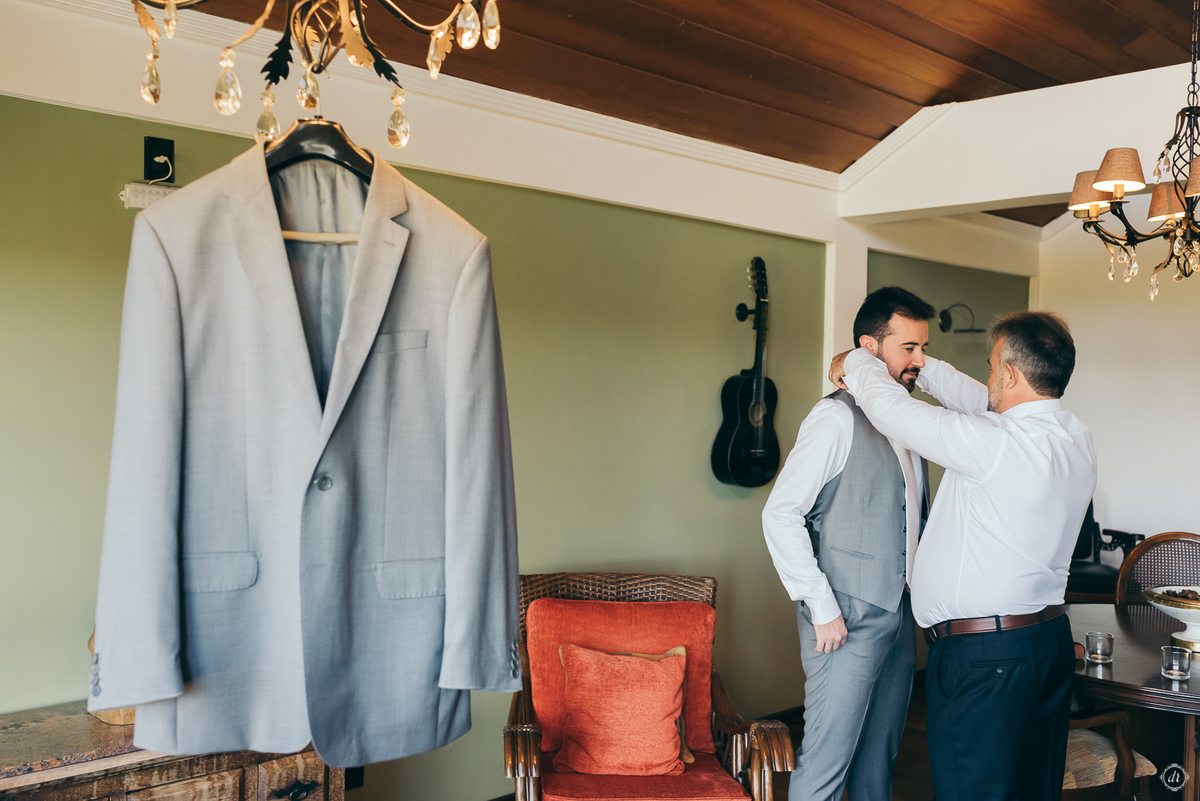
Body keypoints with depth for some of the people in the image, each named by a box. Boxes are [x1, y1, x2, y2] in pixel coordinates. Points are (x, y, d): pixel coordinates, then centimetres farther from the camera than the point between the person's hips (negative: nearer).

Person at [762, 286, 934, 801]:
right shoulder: (838, 418, -13)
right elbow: (780, 514, -18)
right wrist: (822, 608, -18)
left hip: (899, 614, 8)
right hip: (847, 621, -8)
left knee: (880, 757, 17)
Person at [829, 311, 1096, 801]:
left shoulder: (999, 445, -23)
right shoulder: (1076, 438, 4)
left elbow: (892, 410, -15)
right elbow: (982, 403, 17)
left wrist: (857, 363, 4)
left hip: (983, 655, -9)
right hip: (1051, 638, 9)